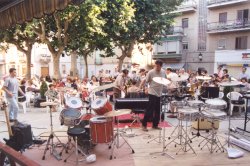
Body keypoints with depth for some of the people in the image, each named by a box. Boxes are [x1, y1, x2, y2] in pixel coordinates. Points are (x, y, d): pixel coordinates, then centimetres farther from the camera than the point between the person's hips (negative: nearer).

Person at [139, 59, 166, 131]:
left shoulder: (163, 72, 5)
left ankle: (155, 125, 24)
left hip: (159, 94, 6)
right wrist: (139, 87, -24)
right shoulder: (151, 72, -12)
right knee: (150, 109, -6)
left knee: (157, 110, 11)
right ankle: (144, 125, 5)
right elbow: (145, 80, -13)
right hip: (152, 93, -6)